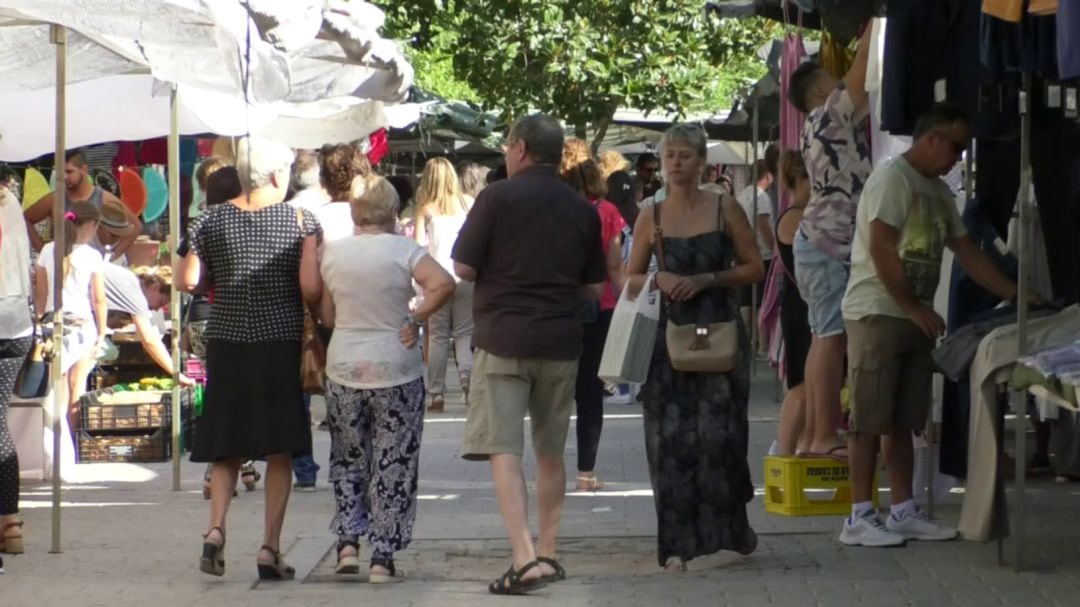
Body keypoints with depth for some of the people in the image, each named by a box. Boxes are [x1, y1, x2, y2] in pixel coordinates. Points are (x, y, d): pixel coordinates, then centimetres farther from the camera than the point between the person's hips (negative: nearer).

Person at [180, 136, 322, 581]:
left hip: (227, 343, 2)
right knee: (280, 452, 5)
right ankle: (270, 548, 1)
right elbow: (311, 289, -14)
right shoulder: (301, 221, -6)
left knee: (227, 448, 13)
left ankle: (216, 527, -7)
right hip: (282, 343, -2)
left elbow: (188, 281, -1)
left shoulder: (212, 221, 0)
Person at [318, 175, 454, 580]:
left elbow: (326, 316, 6)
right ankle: (382, 558, 2)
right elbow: (443, 285, -22)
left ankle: (347, 544, 9)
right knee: (393, 466, 4)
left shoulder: (332, 253, 1)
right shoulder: (403, 250, -7)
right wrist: (415, 320, -10)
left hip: (343, 370, 3)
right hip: (395, 371, -2)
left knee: (348, 460, 17)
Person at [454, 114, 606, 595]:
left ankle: (525, 559, -20)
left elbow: (463, 268, -7)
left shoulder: (498, 197, -6)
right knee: (550, 452, 16)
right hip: (560, 341, 5)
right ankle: (547, 554, 22)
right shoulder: (582, 210, 8)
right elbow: (594, 288, 11)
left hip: (504, 338, -5)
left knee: (504, 450, -7)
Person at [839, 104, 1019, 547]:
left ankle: (903, 511, 13)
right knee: (870, 419, -8)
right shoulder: (893, 178, -11)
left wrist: (1015, 294, 13)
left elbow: (967, 252, 20)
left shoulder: (939, 192, 17)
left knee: (903, 422, 10)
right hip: (877, 314, -9)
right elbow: (881, 250, -18)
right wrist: (916, 309, -14)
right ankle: (859, 518, -7)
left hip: (914, 319, 9)